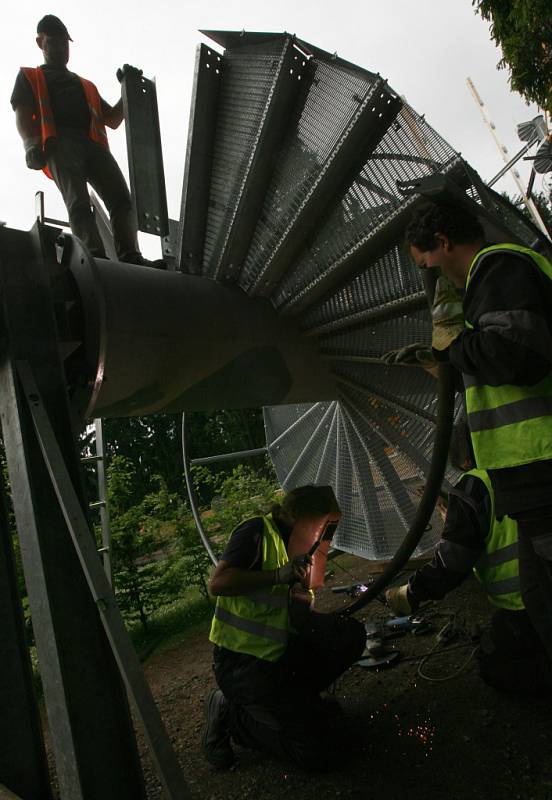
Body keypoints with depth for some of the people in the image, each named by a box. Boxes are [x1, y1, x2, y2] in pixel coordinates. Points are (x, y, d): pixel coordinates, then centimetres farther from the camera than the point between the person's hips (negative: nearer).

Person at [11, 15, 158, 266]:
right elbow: (23, 116, 13)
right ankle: (95, 257, -47)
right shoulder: (29, 77, 30)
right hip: (58, 143, -4)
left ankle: (130, 257, -35)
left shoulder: (86, 85, 43)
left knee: (121, 199, -22)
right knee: (78, 202, -29)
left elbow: (112, 120, 37)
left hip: (93, 144, 4)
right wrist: (31, 143, -10)